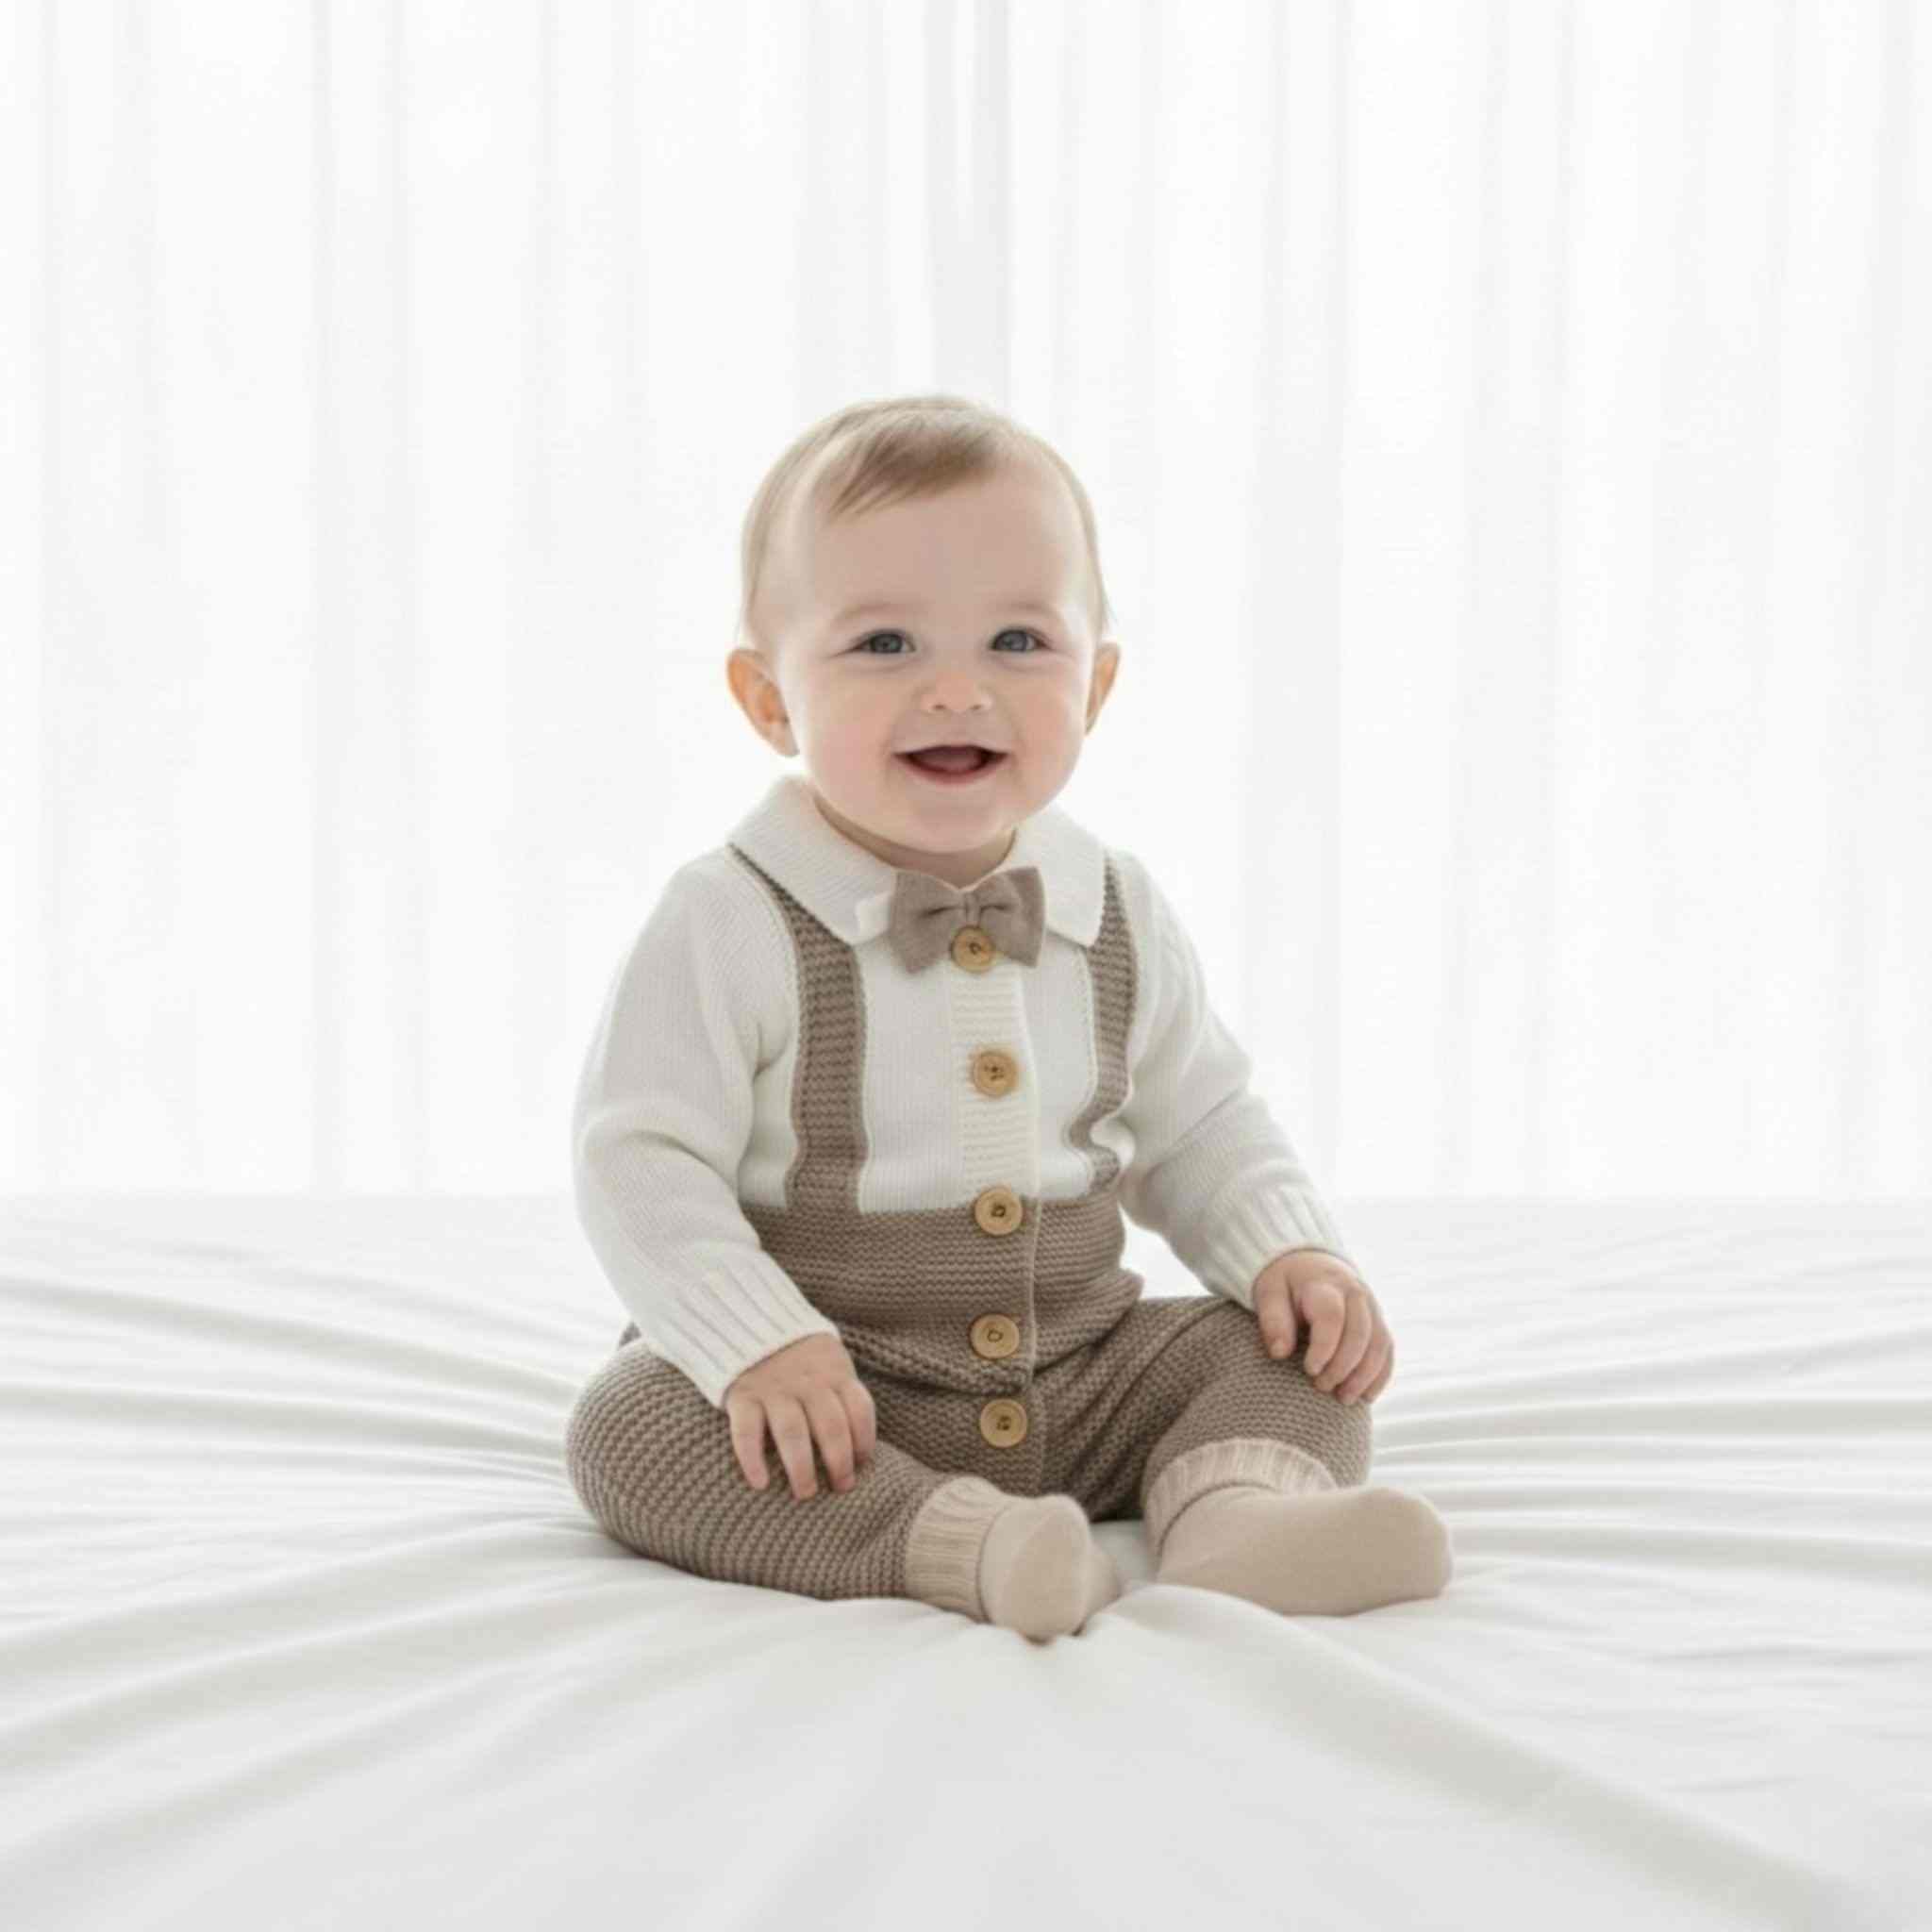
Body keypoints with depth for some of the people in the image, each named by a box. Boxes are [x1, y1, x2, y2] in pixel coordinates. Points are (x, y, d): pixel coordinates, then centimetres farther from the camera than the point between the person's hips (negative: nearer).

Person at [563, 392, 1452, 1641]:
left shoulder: (1121, 918, 1)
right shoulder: (731, 927, -14)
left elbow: (1200, 1127, 13)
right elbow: (640, 1158, -16)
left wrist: (1290, 1252, -5)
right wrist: (759, 1344, -29)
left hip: (1082, 1375, 5)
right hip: (828, 1397, -4)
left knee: (1297, 1355, -6)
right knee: (631, 1427, -30)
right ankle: (959, 1543, -44)